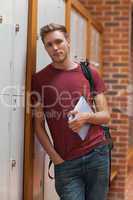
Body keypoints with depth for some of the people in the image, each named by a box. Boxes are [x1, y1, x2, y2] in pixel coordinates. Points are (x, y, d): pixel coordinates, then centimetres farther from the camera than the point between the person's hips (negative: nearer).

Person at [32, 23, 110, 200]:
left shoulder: (91, 73, 6)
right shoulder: (39, 79, 1)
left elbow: (105, 116, 8)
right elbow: (39, 125, 2)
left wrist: (87, 117, -13)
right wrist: (55, 158, -7)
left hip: (97, 154, 2)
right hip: (65, 161, -2)